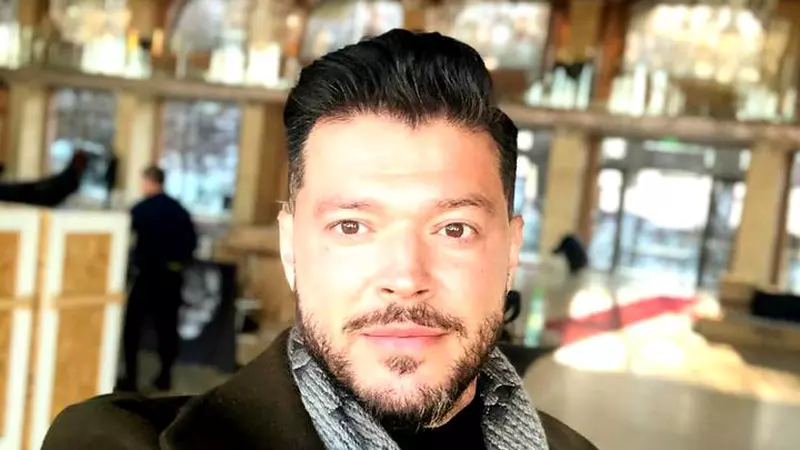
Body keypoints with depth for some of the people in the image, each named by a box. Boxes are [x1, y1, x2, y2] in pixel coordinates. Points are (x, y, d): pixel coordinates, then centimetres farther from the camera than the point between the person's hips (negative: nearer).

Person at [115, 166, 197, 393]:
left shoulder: (140, 209, -8)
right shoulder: (179, 210, 5)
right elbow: (192, 242, 6)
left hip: (148, 273, -5)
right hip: (173, 274, 5)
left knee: (133, 324, 3)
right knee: (167, 324, 11)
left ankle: (131, 377, 1)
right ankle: (165, 376, 15)